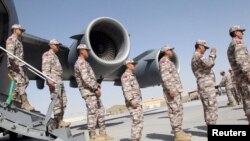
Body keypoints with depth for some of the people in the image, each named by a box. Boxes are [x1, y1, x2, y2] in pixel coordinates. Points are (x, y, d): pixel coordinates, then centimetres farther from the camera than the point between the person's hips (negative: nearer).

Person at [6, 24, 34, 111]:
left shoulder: (18, 40, 24)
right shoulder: (11, 39, -6)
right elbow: (10, 53, -18)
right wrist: (14, 64, -26)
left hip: (20, 64, 10)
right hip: (15, 65, -10)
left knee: (25, 81, 11)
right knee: (21, 82, -13)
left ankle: (15, 96, 23)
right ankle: (25, 103, -13)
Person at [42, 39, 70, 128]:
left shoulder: (55, 56, 28)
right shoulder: (47, 55, 0)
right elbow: (45, 69, -13)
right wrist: (48, 79, -25)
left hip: (59, 82, 9)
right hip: (53, 82, -9)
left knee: (63, 102, 5)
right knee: (57, 102, -11)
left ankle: (60, 121, 10)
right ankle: (58, 122, -9)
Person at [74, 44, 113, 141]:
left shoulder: (82, 63, 22)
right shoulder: (81, 62, -12)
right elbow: (85, 78, -23)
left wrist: (95, 84, 15)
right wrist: (96, 88, -20)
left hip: (91, 91, 10)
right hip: (88, 91, -10)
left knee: (100, 111, 11)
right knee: (92, 113, -6)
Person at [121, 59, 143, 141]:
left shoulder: (132, 76, 26)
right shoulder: (126, 75, -5)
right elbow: (126, 89, -18)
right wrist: (131, 100, -27)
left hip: (137, 102, 10)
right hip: (133, 102, -10)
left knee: (140, 121, 7)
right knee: (137, 121, -14)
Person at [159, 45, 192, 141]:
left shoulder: (168, 62, 25)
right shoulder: (164, 61, -7)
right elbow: (165, 76, -19)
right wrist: (170, 89, -26)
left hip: (175, 90, 11)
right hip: (171, 90, -11)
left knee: (179, 111, 10)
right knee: (175, 111, -10)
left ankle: (179, 132, 14)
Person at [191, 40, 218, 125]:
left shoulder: (196, 57, 24)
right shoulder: (198, 56, -10)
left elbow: (208, 65, 32)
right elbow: (208, 64, -25)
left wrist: (213, 56, 24)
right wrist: (212, 53, -10)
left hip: (205, 86, 11)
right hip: (206, 86, -11)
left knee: (208, 109, 9)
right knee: (212, 108, -11)